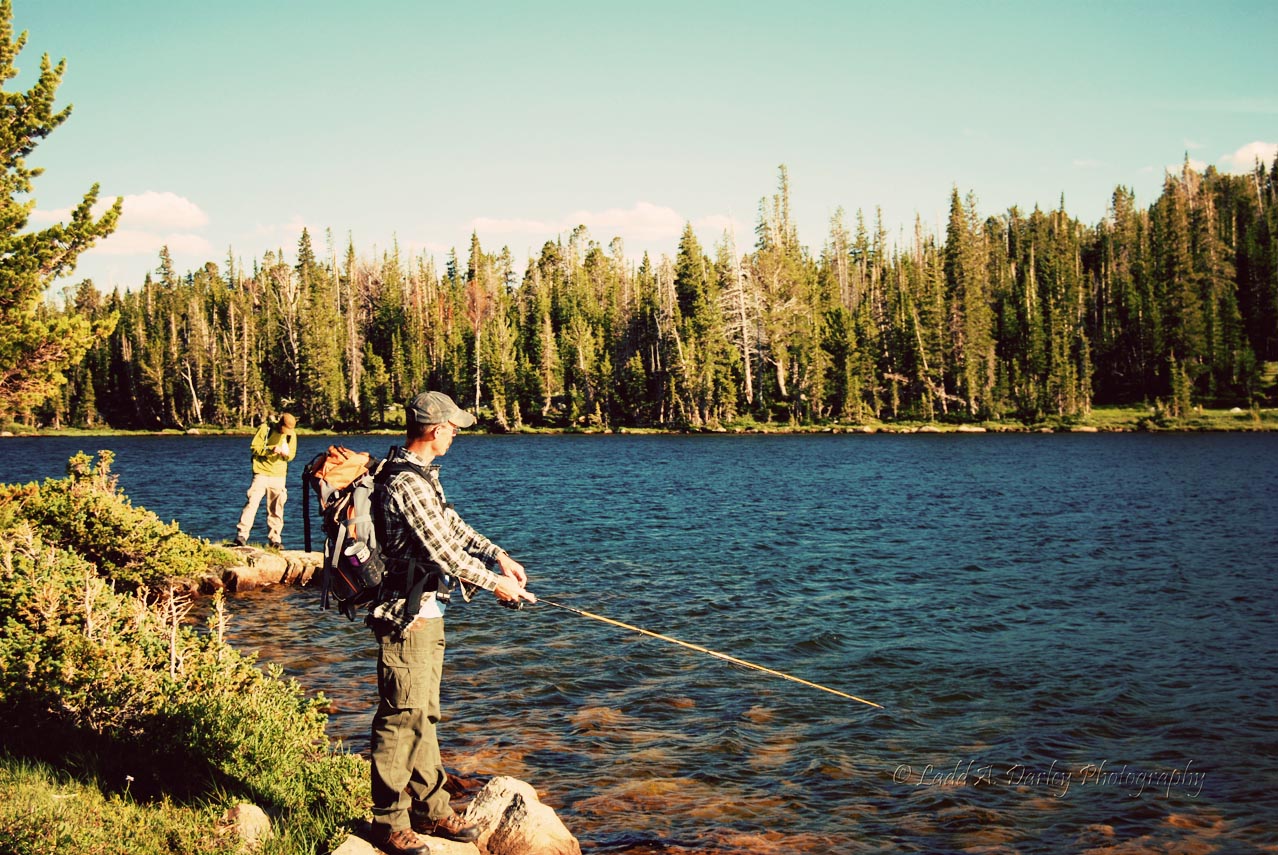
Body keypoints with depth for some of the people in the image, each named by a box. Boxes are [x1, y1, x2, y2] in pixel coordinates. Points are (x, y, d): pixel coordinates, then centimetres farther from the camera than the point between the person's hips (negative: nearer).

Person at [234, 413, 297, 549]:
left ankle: (274, 539, 10)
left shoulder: (291, 434, 3)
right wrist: (270, 450, -24)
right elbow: (255, 447, -8)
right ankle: (241, 536, -12)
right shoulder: (265, 428, -8)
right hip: (262, 472, -3)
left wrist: (286, 454, -14)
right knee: (252, 502, -13)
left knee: (276, 508, 4)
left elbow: (292, 455, 10)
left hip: (279, 474, 4)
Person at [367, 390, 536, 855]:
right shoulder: (405, 484, -21)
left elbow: (452, 525, 17)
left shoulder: (422, 476, 12)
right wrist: (493, 583, -10)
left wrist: (499, 557, 6)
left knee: (424, 713, 17)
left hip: (426, 612, 11)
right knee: (402, 716, -4)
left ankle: (429, 808, 27)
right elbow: (442, 551, -20)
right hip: (405, 616, -11)